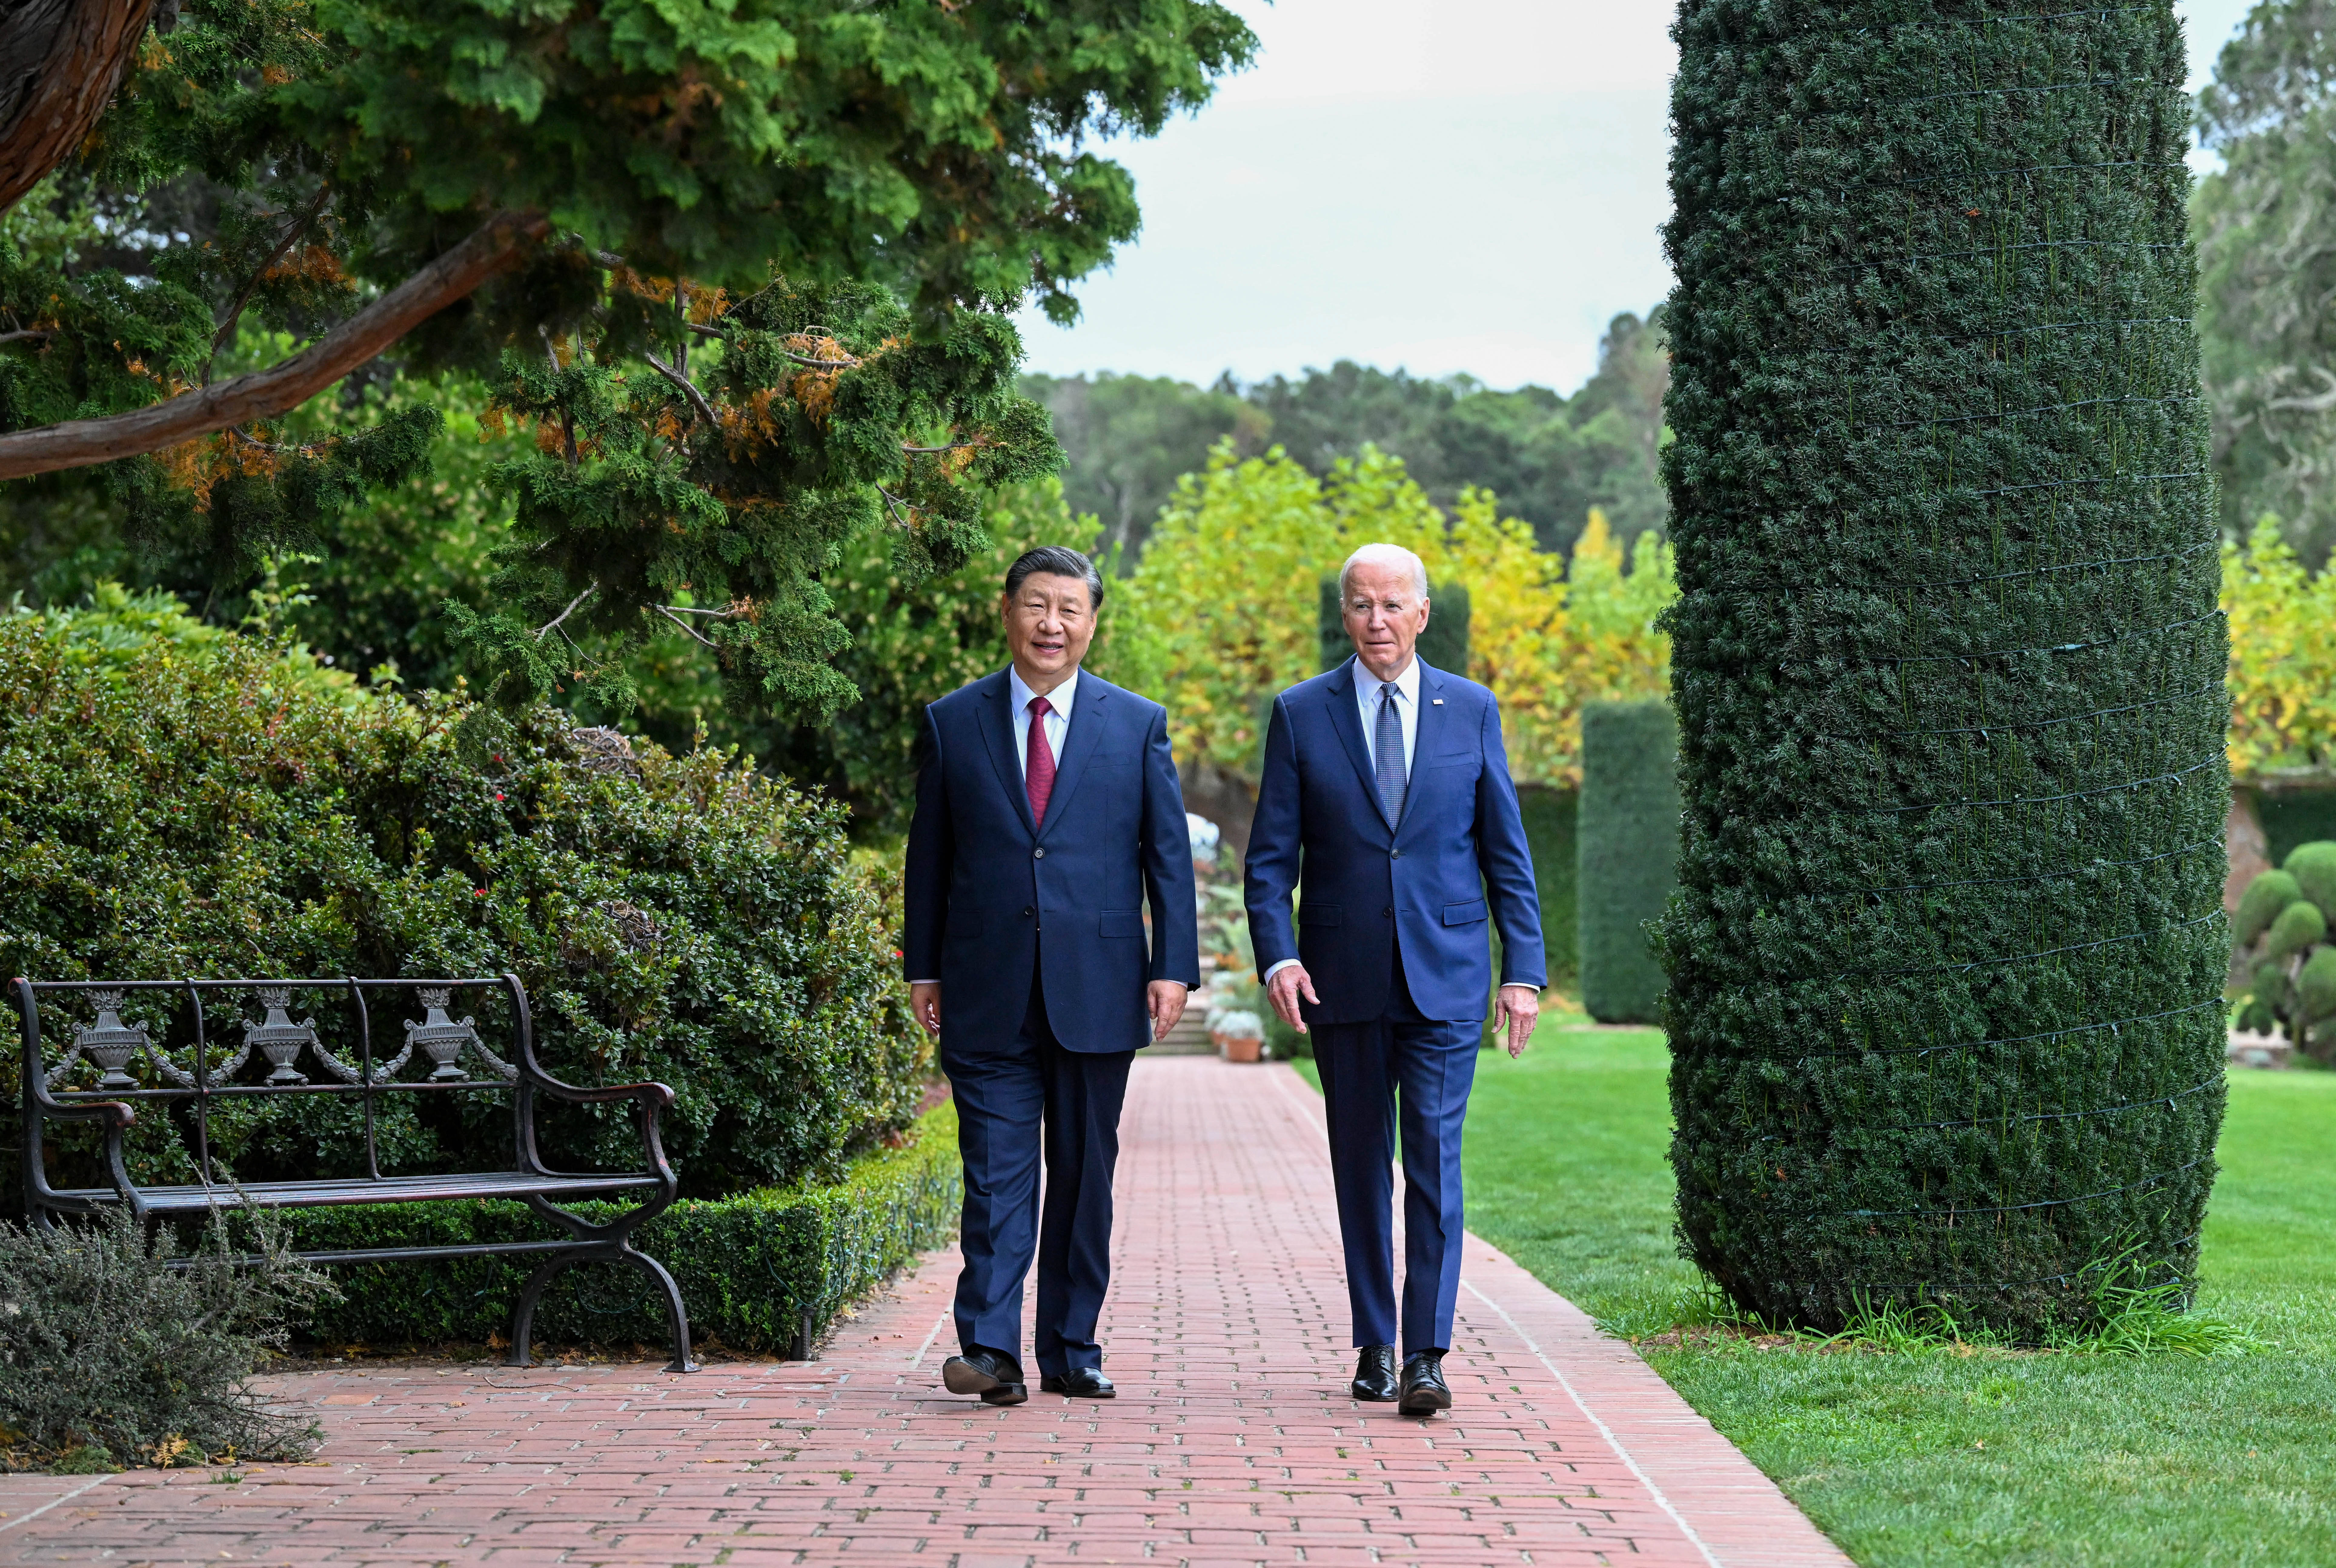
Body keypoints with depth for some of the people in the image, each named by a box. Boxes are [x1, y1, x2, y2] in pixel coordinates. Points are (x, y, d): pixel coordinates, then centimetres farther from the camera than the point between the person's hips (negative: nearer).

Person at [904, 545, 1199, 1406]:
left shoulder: (1138, 724, 6)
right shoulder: (953, 722, 7)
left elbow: (1168, 854, 5)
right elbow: (929, 855, 10)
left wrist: (1174, 966, -3)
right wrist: (923, 967, 6)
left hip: (1097, 987, 1)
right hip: (989, 992, -1)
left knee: (1085, 1173, 7)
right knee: (997, 1171, -6)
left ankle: (1072, 1351, 14)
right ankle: (991, 1348, -9)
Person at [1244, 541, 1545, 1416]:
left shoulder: (1471, 711, 5)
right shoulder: (1301, 714, 4)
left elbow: (1506, 850, 7)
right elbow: (1271, 855, 2)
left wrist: (1524, 968, 0)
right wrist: (1276, 954, -12)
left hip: (1444, 976, -1)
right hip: (1343, 979, 1)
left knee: (1434, 1157, -9)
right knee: (1361, 1165, 9)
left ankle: (1427, 1356, -9)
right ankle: (1375, 1344, 19)